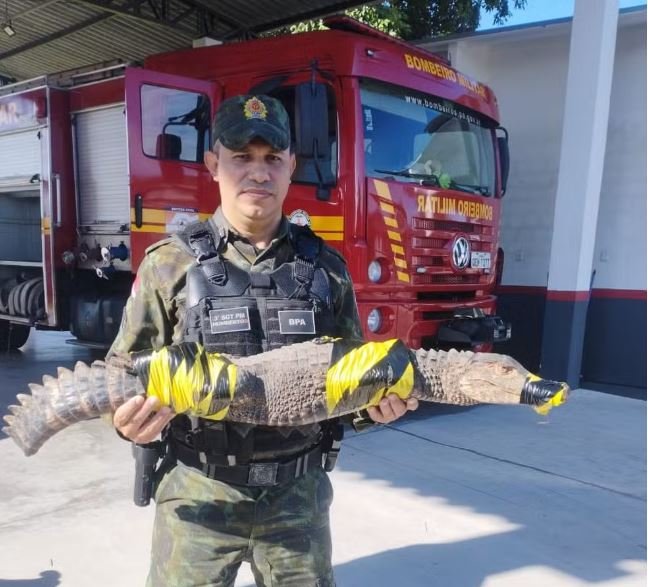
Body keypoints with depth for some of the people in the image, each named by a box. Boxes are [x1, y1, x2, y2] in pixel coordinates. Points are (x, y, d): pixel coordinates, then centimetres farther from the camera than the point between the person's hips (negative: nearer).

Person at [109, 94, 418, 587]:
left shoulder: (325, 266, 2)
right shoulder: (171, 263, -4)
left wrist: (378, 398, -10)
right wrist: (128, 420, -19)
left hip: (298, 491, 2)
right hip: (199, 492, -1)